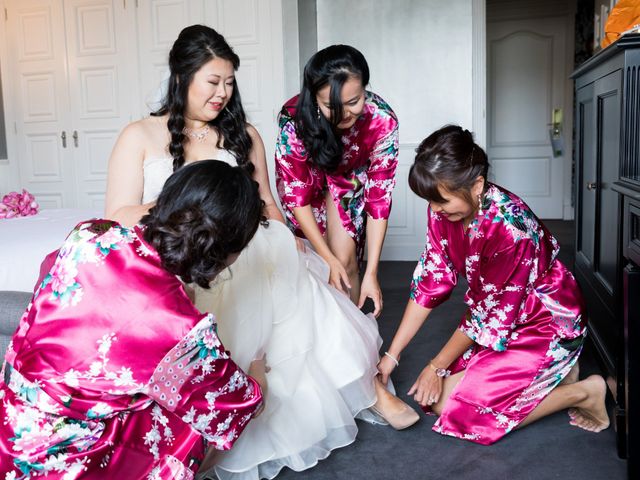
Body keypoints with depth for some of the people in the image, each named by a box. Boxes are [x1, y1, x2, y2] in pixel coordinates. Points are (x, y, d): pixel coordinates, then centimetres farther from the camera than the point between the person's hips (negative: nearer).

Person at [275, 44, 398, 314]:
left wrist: (371, 273, -28)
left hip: (349, 177, 1)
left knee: (346, 260, -9)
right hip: (303, 178, 0)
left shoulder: (382, 120, -33)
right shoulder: (293, 120, -37)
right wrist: (327, 258, -26)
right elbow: (297, 194, -25)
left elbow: (379, 198, -26)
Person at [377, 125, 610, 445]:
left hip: (547, 322, -8)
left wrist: (437, 367, -12)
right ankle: (553, 371, 14)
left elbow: (489, 314, -24)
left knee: (457, 409, -12)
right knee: (436, 395, 2)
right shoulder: (443, 210, -12)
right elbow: (430, 282, -6)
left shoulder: (509, 226, -33)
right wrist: (391, 355, -6)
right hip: (499, 319, 8)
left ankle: (582, 392, 2)